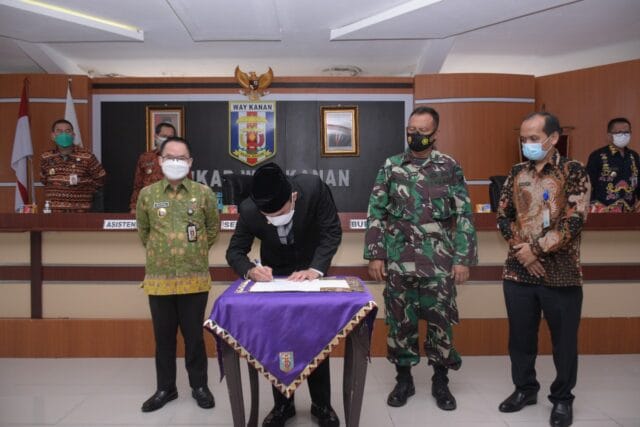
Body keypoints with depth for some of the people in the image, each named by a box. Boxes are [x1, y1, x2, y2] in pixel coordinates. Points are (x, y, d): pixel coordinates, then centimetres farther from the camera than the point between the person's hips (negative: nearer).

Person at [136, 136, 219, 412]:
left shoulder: (203, 193, -2)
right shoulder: (147, 194, 1)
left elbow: (213, 228, 11)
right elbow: (143, 231, 15)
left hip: (195, 278, -1)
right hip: (158, 279, 2)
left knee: (194, 335, 8)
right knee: (163, 336, 12)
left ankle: (199, 386, 24)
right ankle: (165, 388, 27)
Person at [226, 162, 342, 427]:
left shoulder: (313, 188, -32)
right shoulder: (248, 210, -29)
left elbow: (332, 231, -22)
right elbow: (235, 251, -16)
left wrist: (316, 269, -35)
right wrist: (250, 270, -38)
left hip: (311, 269, -1)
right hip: (274, 274, 1)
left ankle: (321, 404, 21)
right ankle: (282, 404, 22)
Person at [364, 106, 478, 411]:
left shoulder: (450, 168, 0)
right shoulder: (391, 166, 3)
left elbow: (464, 216, 0)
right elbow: (376, 213, 3)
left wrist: (463, 258, -6)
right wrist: (375, 255, -2)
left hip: (439, 261, -1)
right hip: (398, 260, 1)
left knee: (440, 320, 8)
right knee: (399, 320, 9)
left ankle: (441, 382, 26)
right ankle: (404, 379, 26)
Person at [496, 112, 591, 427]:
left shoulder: (573, 172, -4)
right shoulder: (517, 173, 8)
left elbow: (574, 220, -13)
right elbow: (503, 216, 6)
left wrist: (535, 248, -14)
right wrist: (521, 249, -9)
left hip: (560, 272, -3)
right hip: (518, 271, 4)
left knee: (563, 339, 8)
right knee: (520, 335, 13)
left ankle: (562, 399, 27)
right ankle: (525, 389, 32)